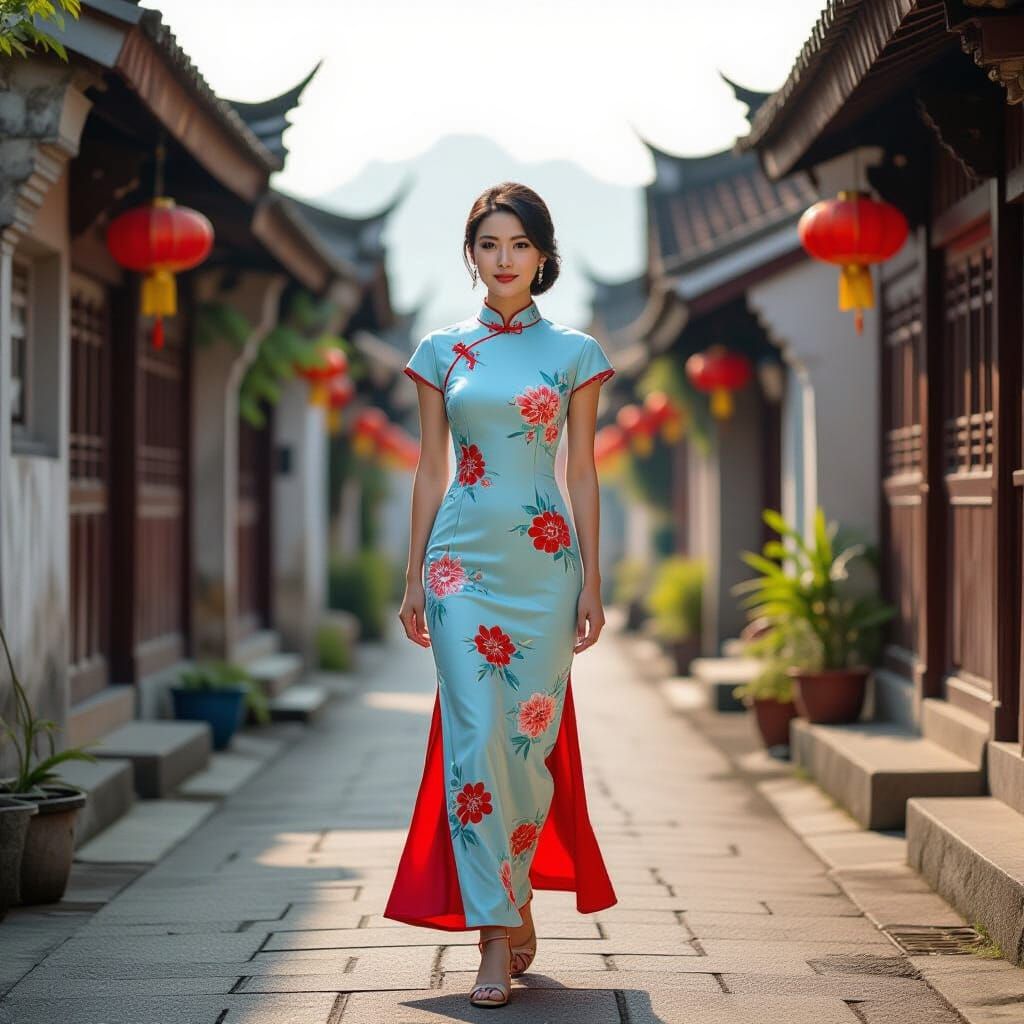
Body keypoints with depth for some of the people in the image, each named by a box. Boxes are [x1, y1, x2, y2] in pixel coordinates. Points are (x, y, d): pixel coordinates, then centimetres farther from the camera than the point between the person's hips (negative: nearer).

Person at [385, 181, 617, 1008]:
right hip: (463, 558, 0)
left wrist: (592, 582, 1)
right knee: (474, 738, -7)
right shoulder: (442, 351, 8)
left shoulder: (574, 352, 5)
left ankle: (511, 902, 26)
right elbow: (430, 471, 9)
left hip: (544, 563, 0)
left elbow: (582, 473, 5)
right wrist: (414, 578, 5)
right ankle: (498, 932, -2)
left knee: (531, 738, 2)